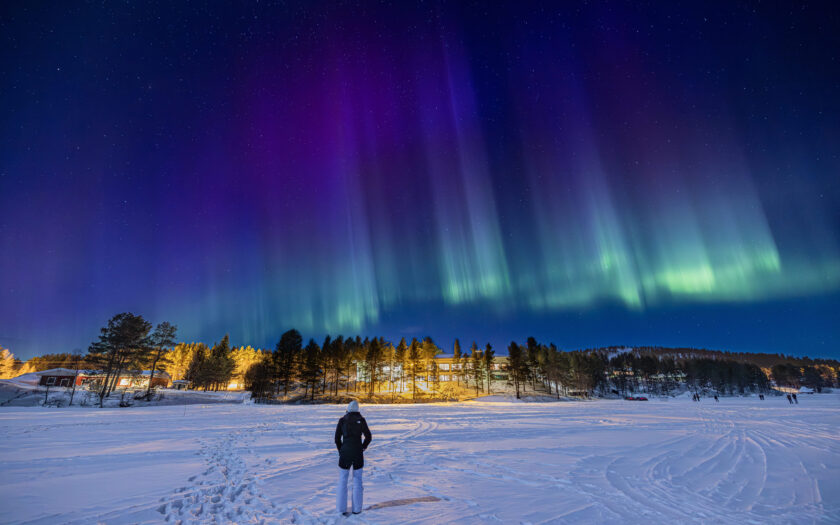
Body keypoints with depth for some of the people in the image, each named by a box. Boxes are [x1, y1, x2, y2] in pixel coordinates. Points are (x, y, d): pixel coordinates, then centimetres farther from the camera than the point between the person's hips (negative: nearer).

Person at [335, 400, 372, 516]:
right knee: (357, 480, 12)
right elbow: (368, 437, 3)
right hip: (358, 454, 0)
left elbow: (337, 439, 0)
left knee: (342, 480, 12)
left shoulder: (342, 420, -1)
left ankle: (342, 508, 11)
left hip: (345, 452, 0)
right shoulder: (361, 420, 0)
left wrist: (340, 451, 13)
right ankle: (357, 509, 15)